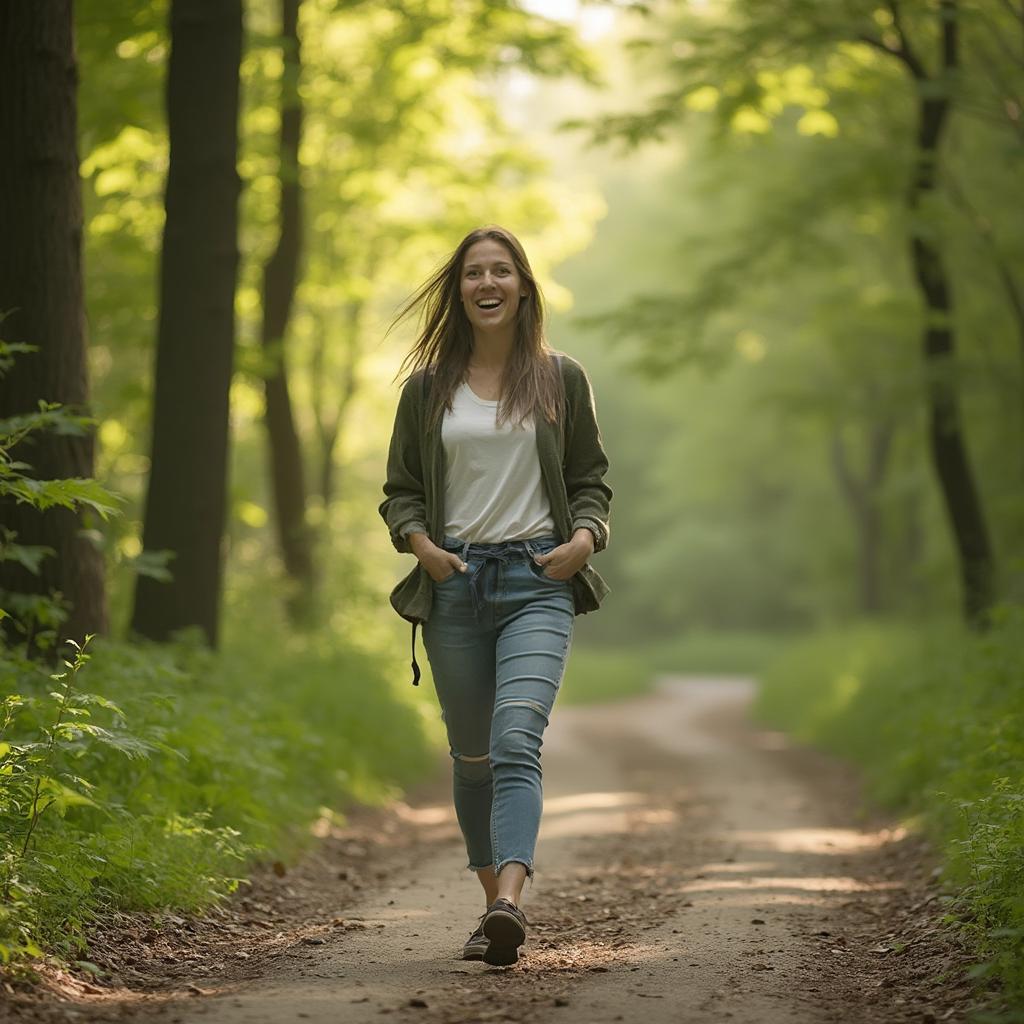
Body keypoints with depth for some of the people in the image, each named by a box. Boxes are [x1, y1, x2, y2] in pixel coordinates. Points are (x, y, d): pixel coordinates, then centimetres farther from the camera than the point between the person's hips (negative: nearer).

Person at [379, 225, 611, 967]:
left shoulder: (560, 379, 7)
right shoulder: (428, 387, 8)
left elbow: (591, 480, 11)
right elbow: (400, 489, 12)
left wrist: (584, 537, -7)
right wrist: (420, 543, -7)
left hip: (536, 581, -2)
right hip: (454, 581, 2)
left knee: (516, 740, -20)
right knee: (472, 754, 8)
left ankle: (509, 900, -33)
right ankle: (496, 901, 20)